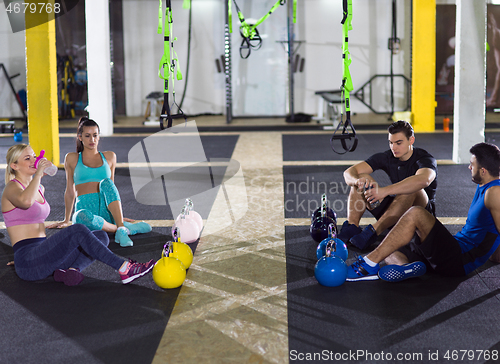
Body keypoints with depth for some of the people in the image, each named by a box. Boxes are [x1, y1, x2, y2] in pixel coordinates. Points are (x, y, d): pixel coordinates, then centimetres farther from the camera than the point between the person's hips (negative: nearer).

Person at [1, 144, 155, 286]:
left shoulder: (39, 189, 21)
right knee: (78, 231, -29)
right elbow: (25, 201, -31)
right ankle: (124, 269, -31)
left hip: (43, 255, 9)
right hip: (27, 261, -9)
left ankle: (71, 270, -28)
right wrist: (38, 173, -18)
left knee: (101, 236, -4)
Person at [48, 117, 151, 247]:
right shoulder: (72, 158, 13)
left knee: (105, 182, -31)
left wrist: (119, 215, 29)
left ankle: (121, 229, -39)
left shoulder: (109, 157, 18)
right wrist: (66, 220, 24)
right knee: (82, 217, -40)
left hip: (106, 211, 1)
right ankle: (129, 228, -29)